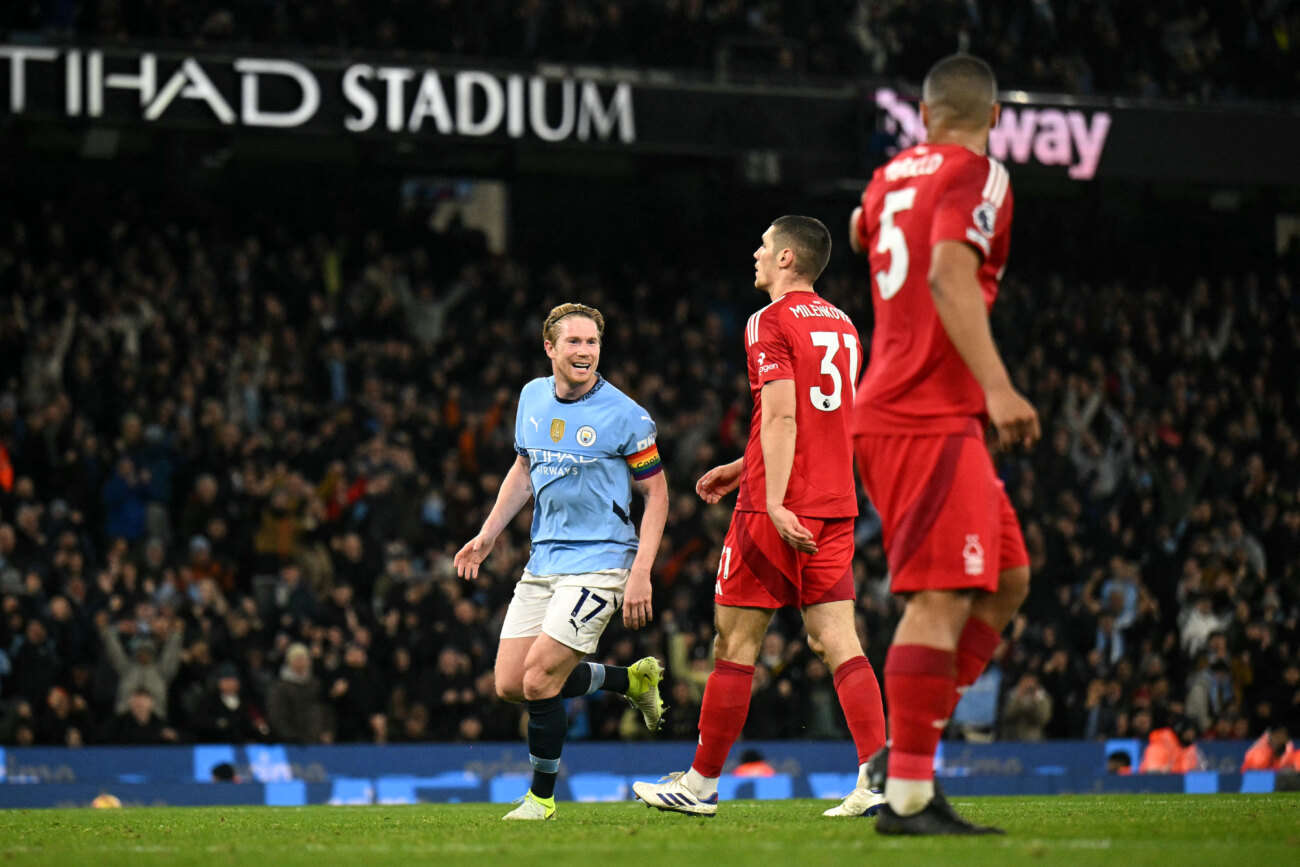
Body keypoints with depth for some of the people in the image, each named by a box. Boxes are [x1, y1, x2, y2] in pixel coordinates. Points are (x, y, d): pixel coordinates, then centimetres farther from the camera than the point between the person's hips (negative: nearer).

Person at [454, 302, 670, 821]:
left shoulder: (624, 416, -12)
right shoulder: (533, 398, 6)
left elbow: (656, 492, -7)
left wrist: (641, 574, -15)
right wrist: (487, 535, 14)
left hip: (599, 562, -7)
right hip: (543, 561, 7)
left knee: (539, 681, -13)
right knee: (509, 685, 5)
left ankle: (542, 797, 8)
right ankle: (632, 680, 25)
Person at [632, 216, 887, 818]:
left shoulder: (771, 323, -7)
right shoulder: (841, 326, 17)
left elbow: (781, 416, -17)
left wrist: (774, 503, -23)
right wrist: (742, 469, 31)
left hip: (776, 508, -7)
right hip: (835, 507, 7)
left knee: (735, 644, 3)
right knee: (839, 643, 0)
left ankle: (702, 783, 11)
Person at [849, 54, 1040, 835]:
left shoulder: (893, 176, 16)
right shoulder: (978, 177, -8)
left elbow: (859, 231, 40)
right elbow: (949, 276, -24)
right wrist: (997, 386, -32)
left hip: (891, 411, 9)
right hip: (927, 419, -9)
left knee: (1005, 581, 13)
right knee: (944, 597, -14)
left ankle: (902, 754, 9)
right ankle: (908, 794, -18)